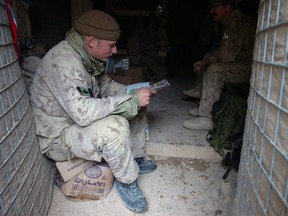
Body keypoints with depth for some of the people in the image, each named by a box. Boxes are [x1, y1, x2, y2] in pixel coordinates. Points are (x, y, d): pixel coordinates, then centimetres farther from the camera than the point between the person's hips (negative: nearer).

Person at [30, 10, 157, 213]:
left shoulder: (88, 56, -3)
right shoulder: (64, 61, -30)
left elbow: (106, 85, 9)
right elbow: (83, 112, -40)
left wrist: (135, 92, -8)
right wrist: (132, 100, -33)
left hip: (79, 118, 9)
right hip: (57, 135, -9)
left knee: (137, 107, 4)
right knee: (116, 127, -34)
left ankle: (136, 158, 16)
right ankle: (126, 180, -8)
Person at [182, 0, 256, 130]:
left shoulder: (237, 23, -19)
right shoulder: (229, 23, 13)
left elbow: (226, 55, -25)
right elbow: (222, 51, 15)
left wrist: (205, 60, -8)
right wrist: (204, 61, 0)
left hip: (251, 66, -10)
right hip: (240, 62, 11)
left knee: (215, 70, -28)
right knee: (207, 67, 13)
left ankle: (205, 118, -24)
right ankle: (203, 107, 10)